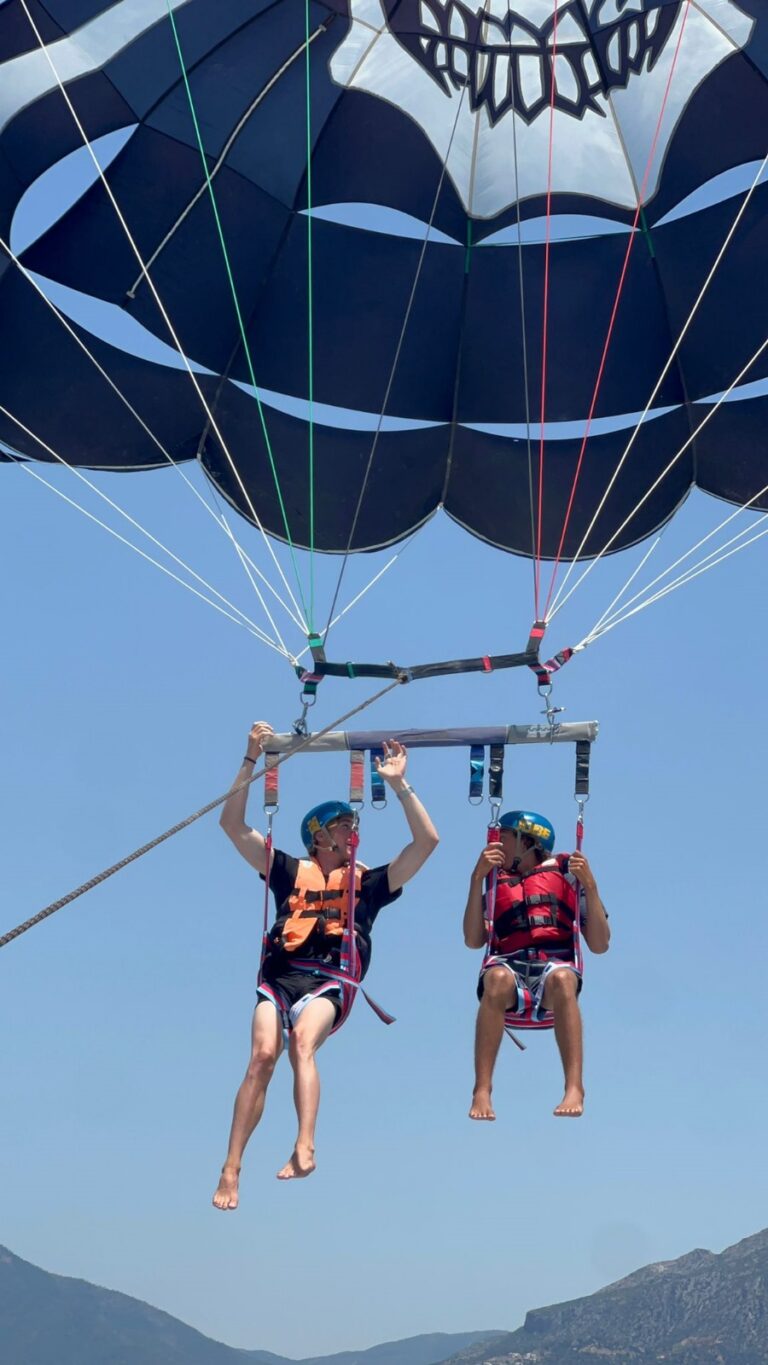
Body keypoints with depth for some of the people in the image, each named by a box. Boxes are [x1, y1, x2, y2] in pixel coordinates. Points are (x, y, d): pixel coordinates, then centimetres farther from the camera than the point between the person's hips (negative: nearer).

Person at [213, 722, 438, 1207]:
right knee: (264, 1054, -22)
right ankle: (231, 1169, -19)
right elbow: (233, 825, 17)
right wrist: (252, 760, 12)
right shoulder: (290, 871, 21)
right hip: (280, 975, 1)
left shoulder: (369, 882, 20)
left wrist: (399, 783, 10)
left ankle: (305, 1147, -45)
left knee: (303, 1041, -31)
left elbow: (427, 841, 13)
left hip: (328, 981, -1)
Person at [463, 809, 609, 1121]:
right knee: (498, 979, -36)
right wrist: (477, 878, 1)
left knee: (561, 979, -38)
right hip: (509, 964, 1)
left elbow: (600, 945, 9)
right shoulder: (495, 879, 22)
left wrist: (590, 886, -1)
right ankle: (482, 1091, -38)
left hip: (556, 963, -1)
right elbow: (473, 941, 5)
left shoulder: (566, 873, 17)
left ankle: (574, 1089, -44)